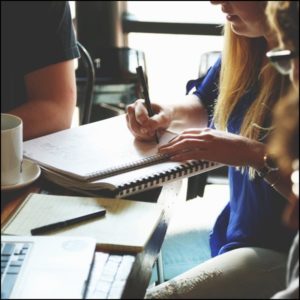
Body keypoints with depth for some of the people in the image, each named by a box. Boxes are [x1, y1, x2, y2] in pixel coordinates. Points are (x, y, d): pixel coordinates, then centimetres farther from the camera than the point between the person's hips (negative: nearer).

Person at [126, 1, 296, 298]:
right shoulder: (245, 48, 1)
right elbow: (204, 104, 19)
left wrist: (255, 153, -29)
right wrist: (168, 113, 0)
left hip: (284, 249, -8)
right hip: (234, 230, 8)